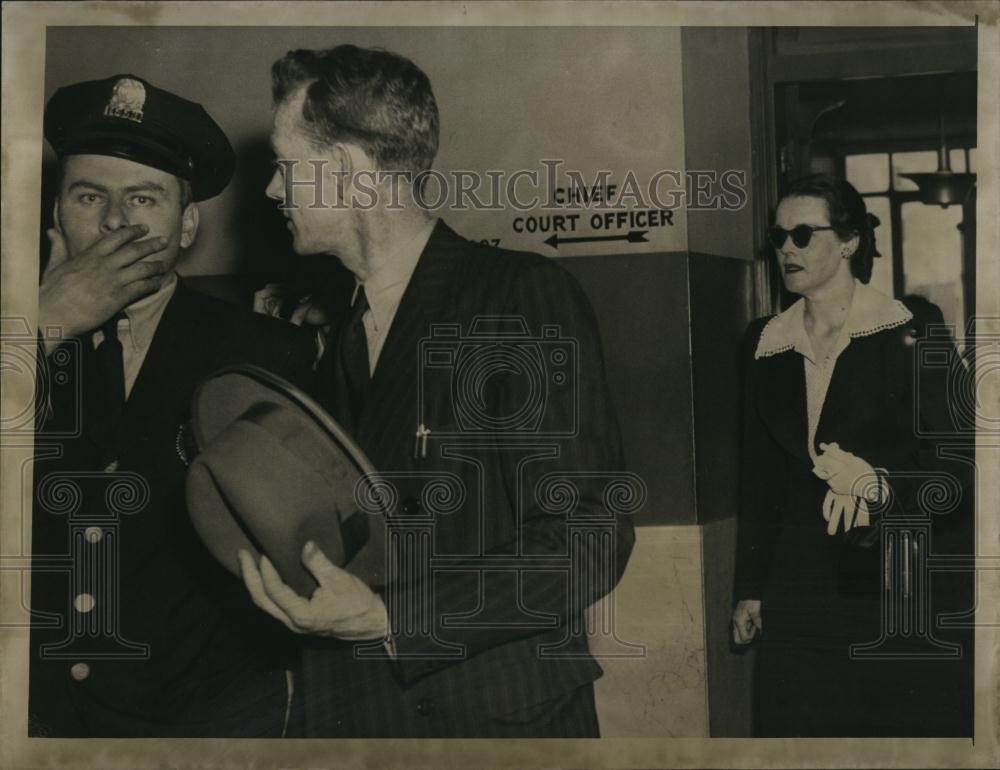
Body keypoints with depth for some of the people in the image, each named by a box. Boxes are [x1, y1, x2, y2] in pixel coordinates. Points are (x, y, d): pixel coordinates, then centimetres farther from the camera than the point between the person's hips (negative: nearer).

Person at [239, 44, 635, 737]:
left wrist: (390, 619, -25)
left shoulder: (527, 297, -13)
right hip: (352, 715, 6)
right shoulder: (337, 328, 9)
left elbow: (588, 542, -19)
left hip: (502, 716, -6)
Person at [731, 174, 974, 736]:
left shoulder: (909, 330, -4)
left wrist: (882, 484, -27)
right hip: (800, 592, 4)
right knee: (797, 729, 2)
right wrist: (750, 587, 13)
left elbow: (956, 462, -7)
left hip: (905, 589, -3)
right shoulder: (766, 343, 9)